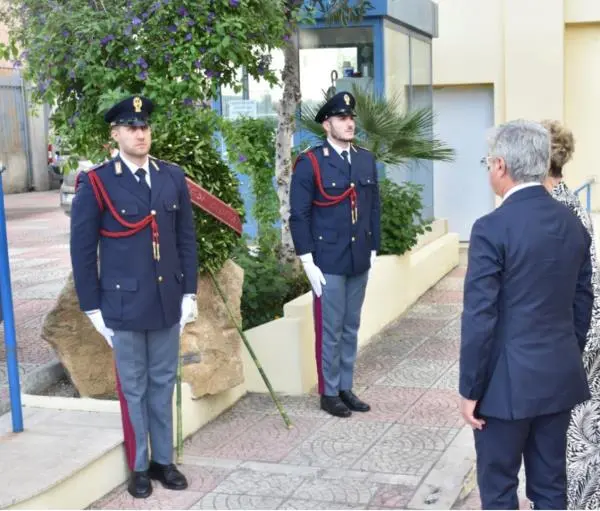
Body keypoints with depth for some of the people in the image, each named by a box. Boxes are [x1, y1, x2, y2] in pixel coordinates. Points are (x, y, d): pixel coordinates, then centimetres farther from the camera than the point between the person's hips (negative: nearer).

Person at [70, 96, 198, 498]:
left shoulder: (173, 177, 5)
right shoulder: (96, 183, -8)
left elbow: (186, 239, 9)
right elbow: (83, 250, -5)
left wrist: (189, 292, 6)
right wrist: (93, 307, -6)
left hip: (167, 302, 4)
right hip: (123, 305, -3)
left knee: (163, 384, 14)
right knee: (134, 388, 8)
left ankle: (164, 459, 28)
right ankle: (139, 467, 22)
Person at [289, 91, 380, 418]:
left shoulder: (366, 160, 9)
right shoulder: (310, 163, -8)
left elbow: (373, 207, 14)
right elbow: (298, 216, -9)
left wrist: (373, 250, 10)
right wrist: (308, 262, -12)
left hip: (359, 261, 5)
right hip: (328, 262, -5)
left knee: (351, 328, 13)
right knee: (330, 331, 3)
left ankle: (346, 388, 25)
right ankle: (329, 393, 16)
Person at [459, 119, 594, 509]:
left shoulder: (492, 228, -17)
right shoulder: (573, 224, 3)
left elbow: (479, 319, -17)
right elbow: (583, 303, 10)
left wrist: (470, 390, -9)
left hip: (509, 382, -6)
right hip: (561, 376, 6)